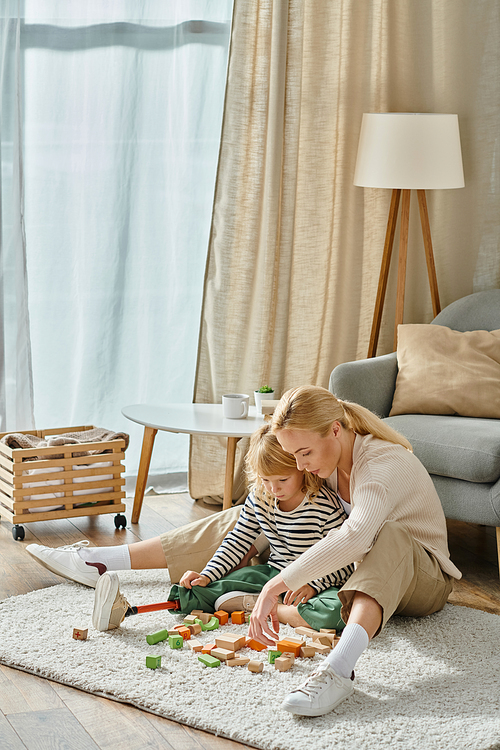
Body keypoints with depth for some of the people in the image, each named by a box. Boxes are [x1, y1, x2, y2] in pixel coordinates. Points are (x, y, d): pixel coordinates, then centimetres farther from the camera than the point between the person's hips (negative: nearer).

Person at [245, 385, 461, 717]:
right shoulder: (331, 459, -5)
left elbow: (356, 536, -49)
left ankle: (339, 666, -63)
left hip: (425, 580, -8)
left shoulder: (384, 463, -31)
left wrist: (277, 586, -52)